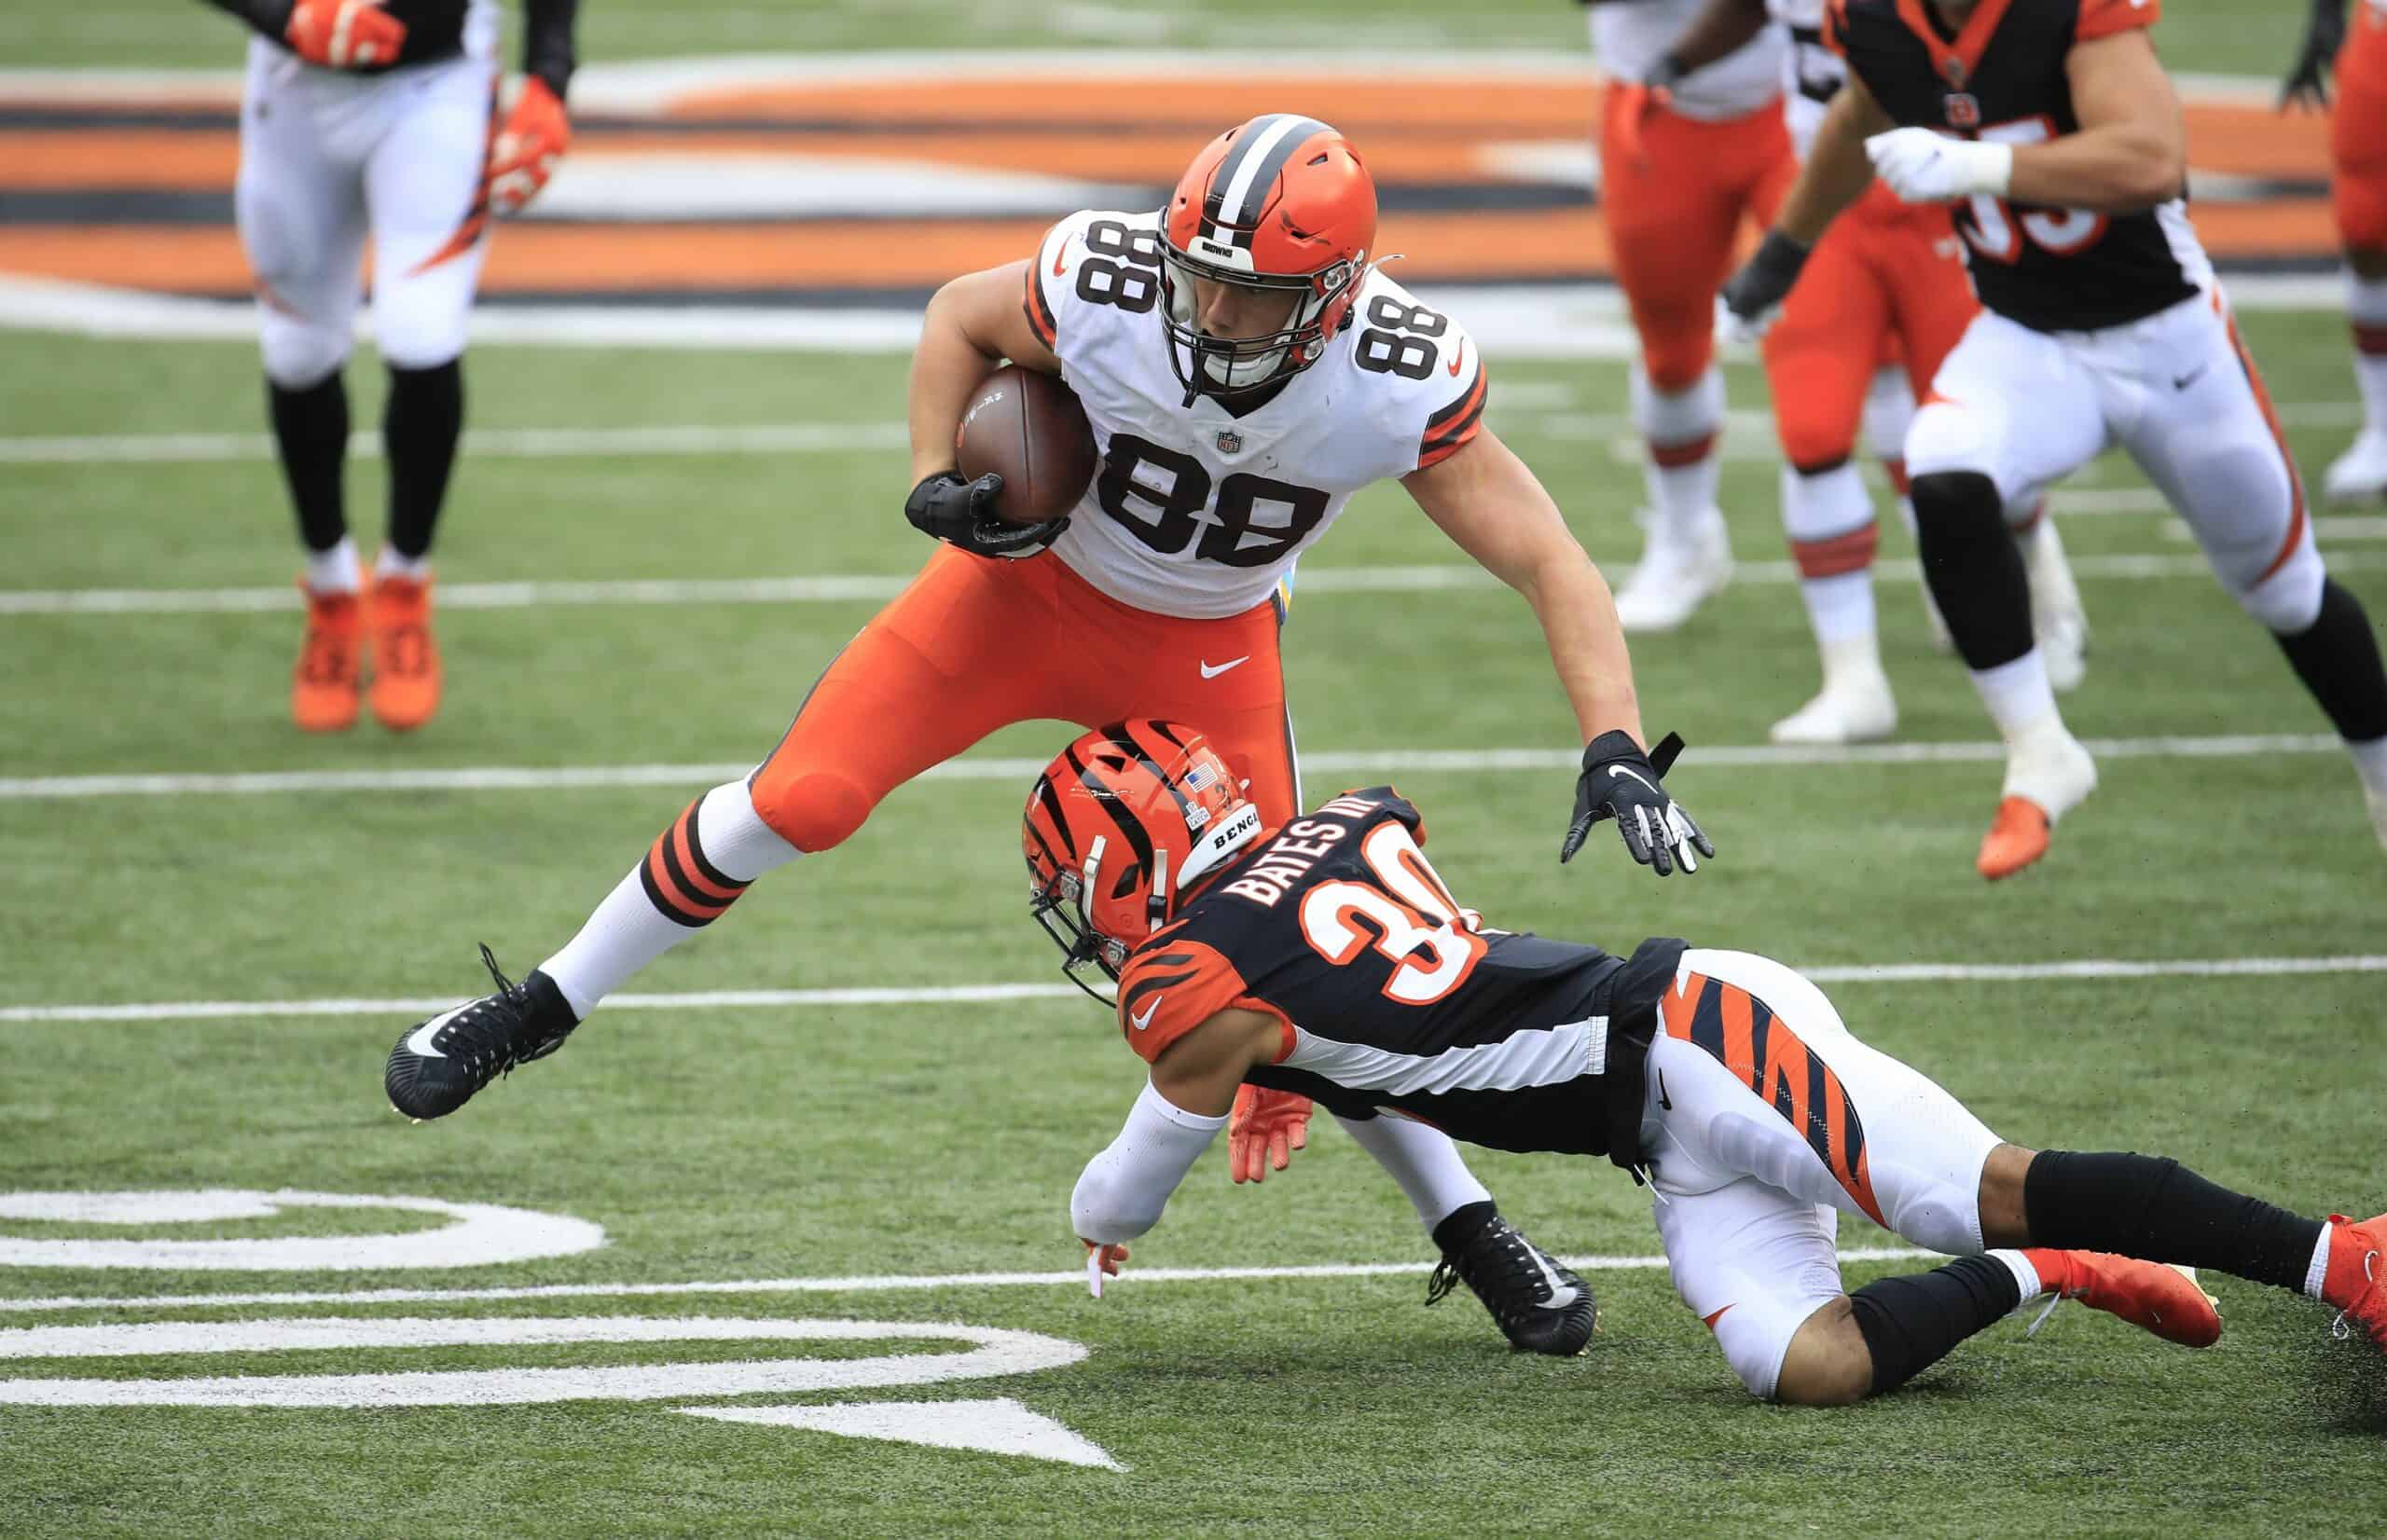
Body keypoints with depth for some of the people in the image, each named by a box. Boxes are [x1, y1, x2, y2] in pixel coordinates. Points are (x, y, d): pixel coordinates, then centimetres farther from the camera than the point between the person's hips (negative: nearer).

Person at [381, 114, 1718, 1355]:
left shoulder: (1402, 385, -31)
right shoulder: (1106, 284, -31)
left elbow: (1555, 567, -25)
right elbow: (960, 318, -7)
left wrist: (1616, 751, -36)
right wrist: (939, 480, -20)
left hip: (1205, 653, 0)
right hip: (1031, 583, 0)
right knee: (796, 802, -9)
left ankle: (1470, 1228, 13)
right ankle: (542, 1011, 11)